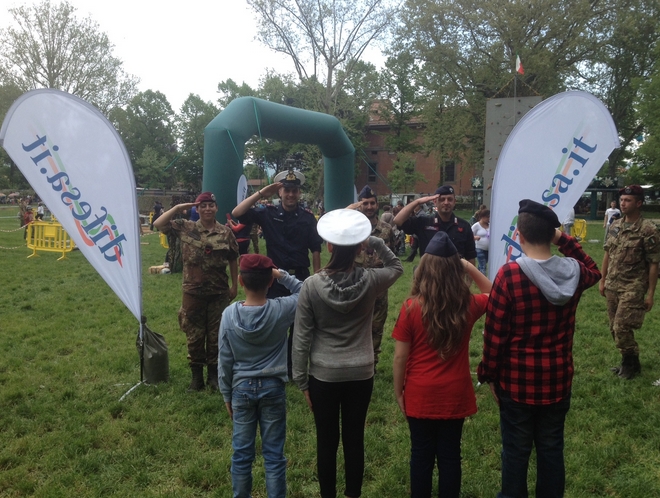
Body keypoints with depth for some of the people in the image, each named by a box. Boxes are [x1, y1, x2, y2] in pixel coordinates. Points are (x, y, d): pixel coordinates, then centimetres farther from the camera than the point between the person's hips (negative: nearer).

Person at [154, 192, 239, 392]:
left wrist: (235, 285, 5)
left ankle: (214, 375, 25)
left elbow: (233, 261, 5)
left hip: (219, 293, 0)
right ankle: (196, 377, 23)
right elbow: (158, 224, -4)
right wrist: (178, 208, -10)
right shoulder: (185, 228, -2)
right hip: (193, 293, 0)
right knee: (194, 337, 9)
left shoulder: (225, 232, -1)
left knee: (216, 336, 10)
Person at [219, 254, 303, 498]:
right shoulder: (281, 310, -15)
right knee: (274, 454, 10)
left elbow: (225, 360, -3)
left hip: (242, 388, 1)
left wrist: (227, 395, 8)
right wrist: (282, 275, -4)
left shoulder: (230, 314, -11)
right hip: (273, 388, -1)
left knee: (242, 453, 14)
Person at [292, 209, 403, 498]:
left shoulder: (312, 285, -13)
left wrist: (301, 381, 2)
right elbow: (397, 267, 14)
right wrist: (376, 243, 1)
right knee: (354, 440, 15)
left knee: (326, 442, 13)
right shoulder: (370, 281, -11)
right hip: (361, 374, 2)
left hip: (323, 376, -1)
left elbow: (302, 338, -9)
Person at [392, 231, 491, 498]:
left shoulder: (411, 308, -17)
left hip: (420, 395, -2)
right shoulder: (469, 306, -10)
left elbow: (400, 357, -13)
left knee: (421, 454, 14)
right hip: (455, 395, 2)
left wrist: (398, 392, 1)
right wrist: (470, 267, 1)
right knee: (450, 454, 15)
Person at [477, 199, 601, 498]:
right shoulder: (574, 271, -8)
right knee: (551, 448, 19)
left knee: (516, 450, 13)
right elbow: (594, 271, 20)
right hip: (558, 379, 4)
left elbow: (495, 333, -16)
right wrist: (565, 241, 7)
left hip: (517, 381, -3)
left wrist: (489, 375, -2)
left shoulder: (509, 274, -21)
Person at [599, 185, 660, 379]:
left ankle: (632, 363, 15)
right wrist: (603, 280, 13)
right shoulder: (615, 226, 5)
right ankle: (628, 361, 29)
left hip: (633, 287, -6)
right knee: (614, 328, 11)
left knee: (622, 327, -7)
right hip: (612, 286, 6)